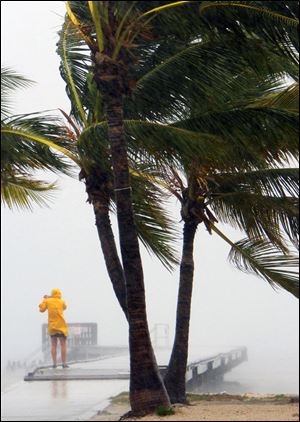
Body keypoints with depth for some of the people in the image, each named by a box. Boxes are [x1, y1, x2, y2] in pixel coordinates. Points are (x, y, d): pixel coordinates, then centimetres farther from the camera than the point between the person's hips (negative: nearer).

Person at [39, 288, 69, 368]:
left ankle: (54, 363, 1)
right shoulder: (62, 302, 0)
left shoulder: (48, 301, 0)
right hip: (61, 326, -2)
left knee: (53, 345, 7)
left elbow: (41, 309, 6)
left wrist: (44, 300, 16)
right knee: (63, 345, 0)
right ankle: (64, 363, -6)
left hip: (52, 326, 2)